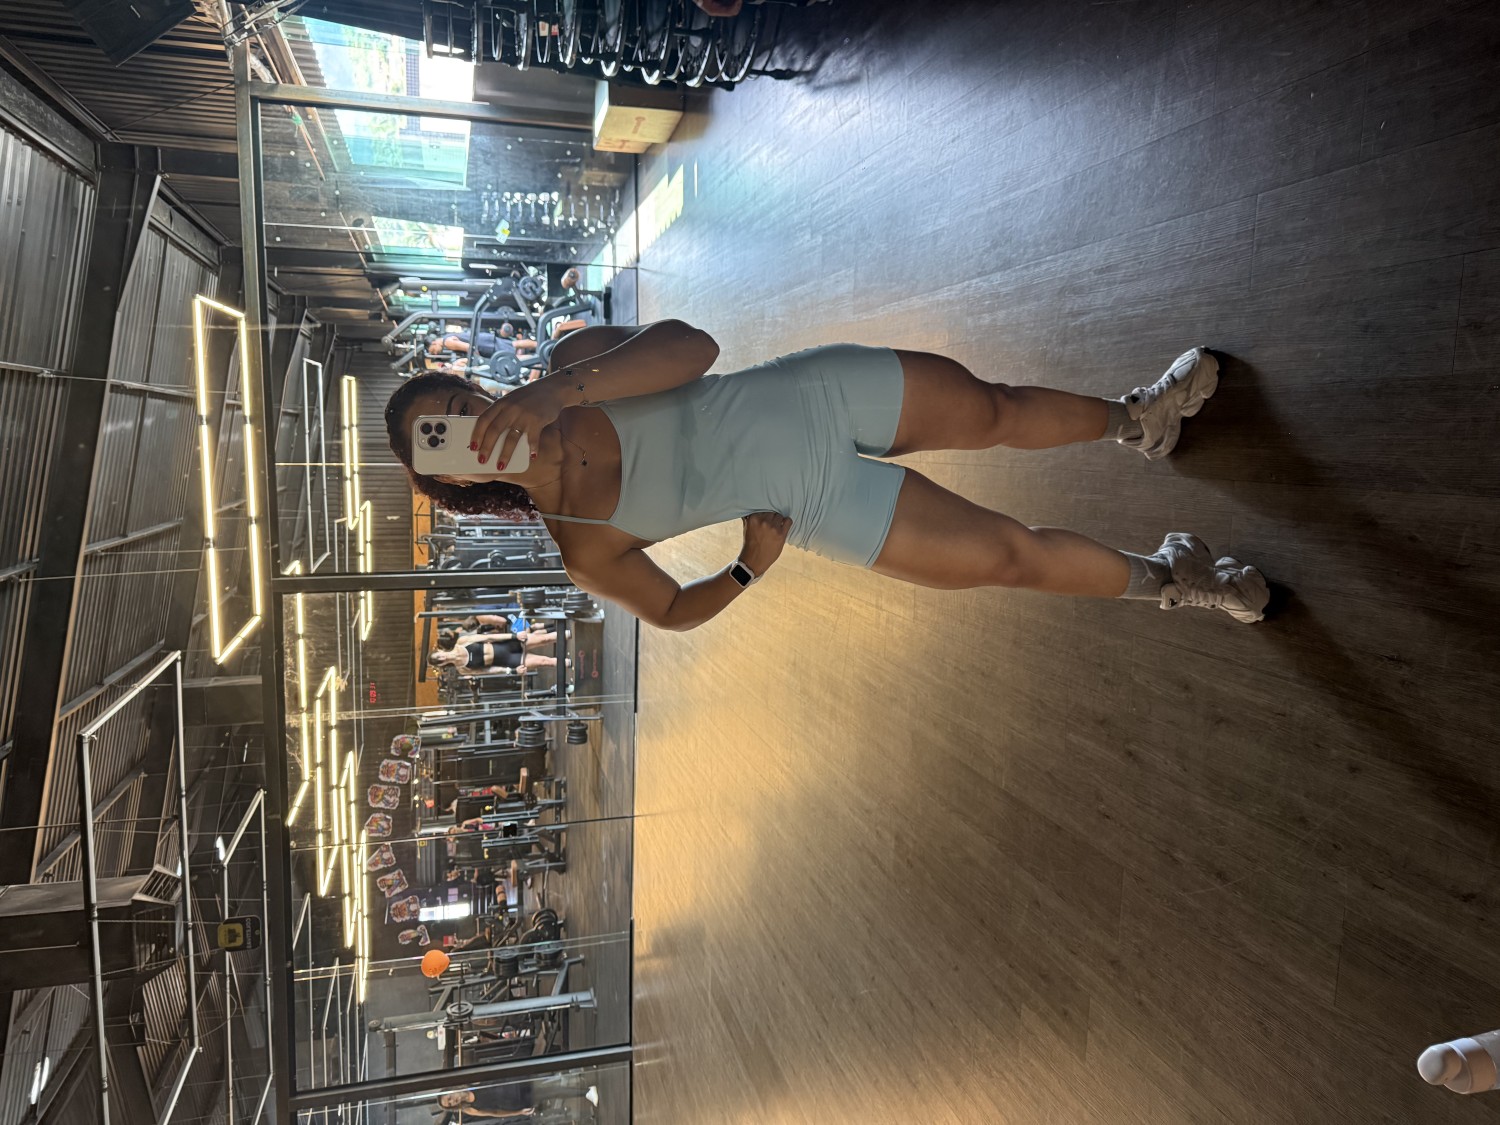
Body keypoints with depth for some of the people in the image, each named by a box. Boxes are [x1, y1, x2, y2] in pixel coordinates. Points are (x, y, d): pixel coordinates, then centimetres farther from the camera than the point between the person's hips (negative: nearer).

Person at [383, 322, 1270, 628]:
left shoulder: (573, 363, -6)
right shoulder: (584, 550, -8)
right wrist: (750, 567, -13)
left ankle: (1138, 417, 36)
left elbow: (691, 345, -22)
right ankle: (1162, 577, 24)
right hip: (818, 509, -1)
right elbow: (673, 612, 3)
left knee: (998, 412, 5)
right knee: (1007, 556, -1)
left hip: (817, 393, 2)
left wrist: (560, 386, -34)